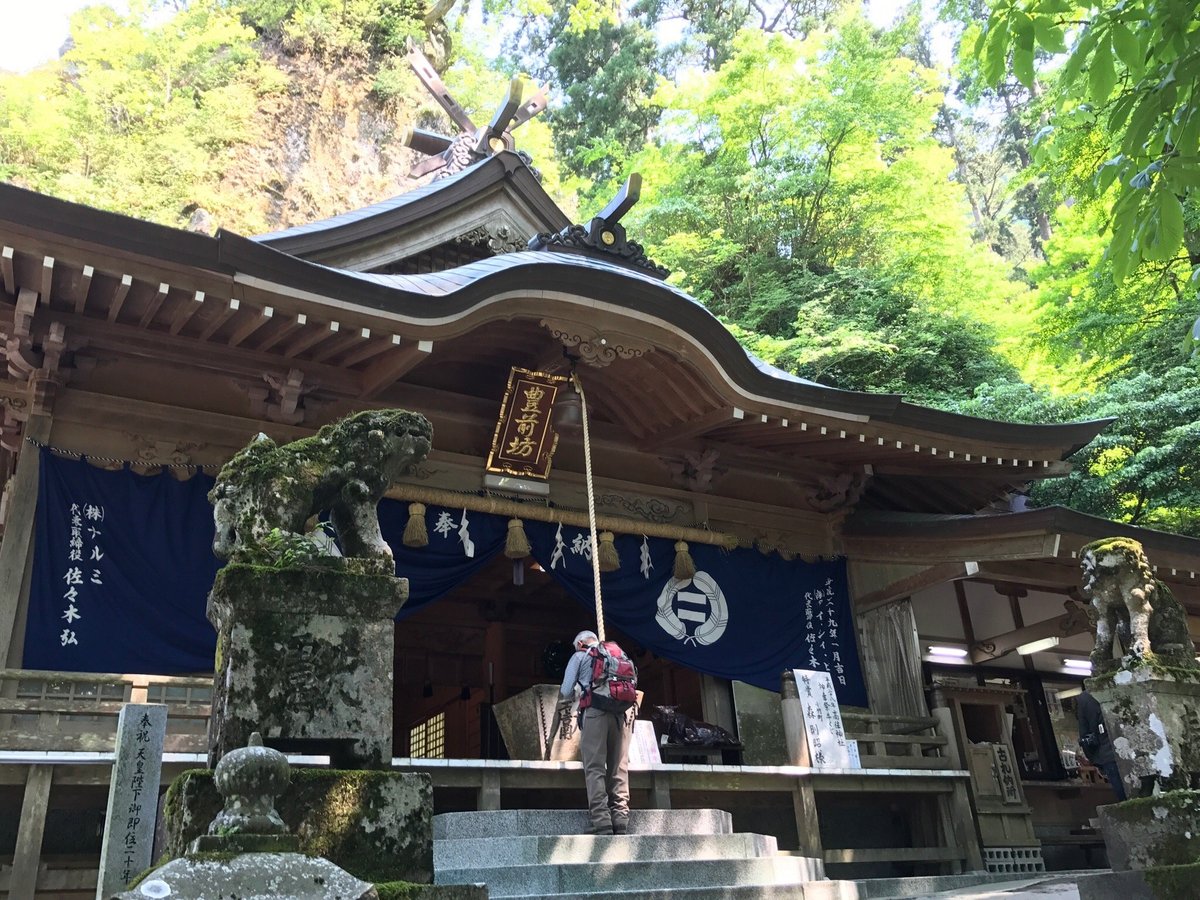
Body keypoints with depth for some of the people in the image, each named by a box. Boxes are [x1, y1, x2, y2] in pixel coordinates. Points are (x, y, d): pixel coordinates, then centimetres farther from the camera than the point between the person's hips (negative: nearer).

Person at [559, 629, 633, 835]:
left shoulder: (580, 656, 13)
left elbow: (566, 689, 7)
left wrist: (564, 712, 23)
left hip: (595, 711, -4)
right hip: (621, 714, 4)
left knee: (595, 768, -6)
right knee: (619, 768, 5)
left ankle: (601, 820, -16)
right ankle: (621, 818, -3)